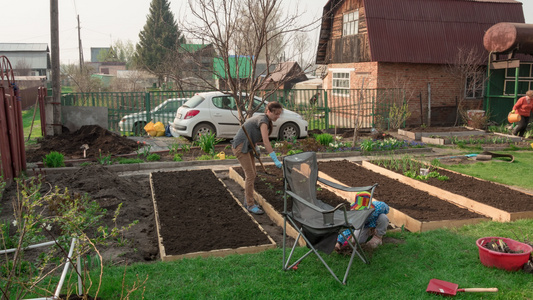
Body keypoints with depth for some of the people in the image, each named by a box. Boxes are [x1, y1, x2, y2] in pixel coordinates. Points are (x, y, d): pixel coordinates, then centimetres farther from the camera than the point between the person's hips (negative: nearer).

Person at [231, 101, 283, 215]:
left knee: (251, 175, 11)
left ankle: (247, 201, 21)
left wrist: (255, 149, 4)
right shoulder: (263, 120, -20)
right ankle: (250, 205, -1)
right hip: (240, 147, -10)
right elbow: (266, 142, -31)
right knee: (250, 175, -8)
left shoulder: (266, 120, 9)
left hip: (247, 147, 10)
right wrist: (275, 160, -34)